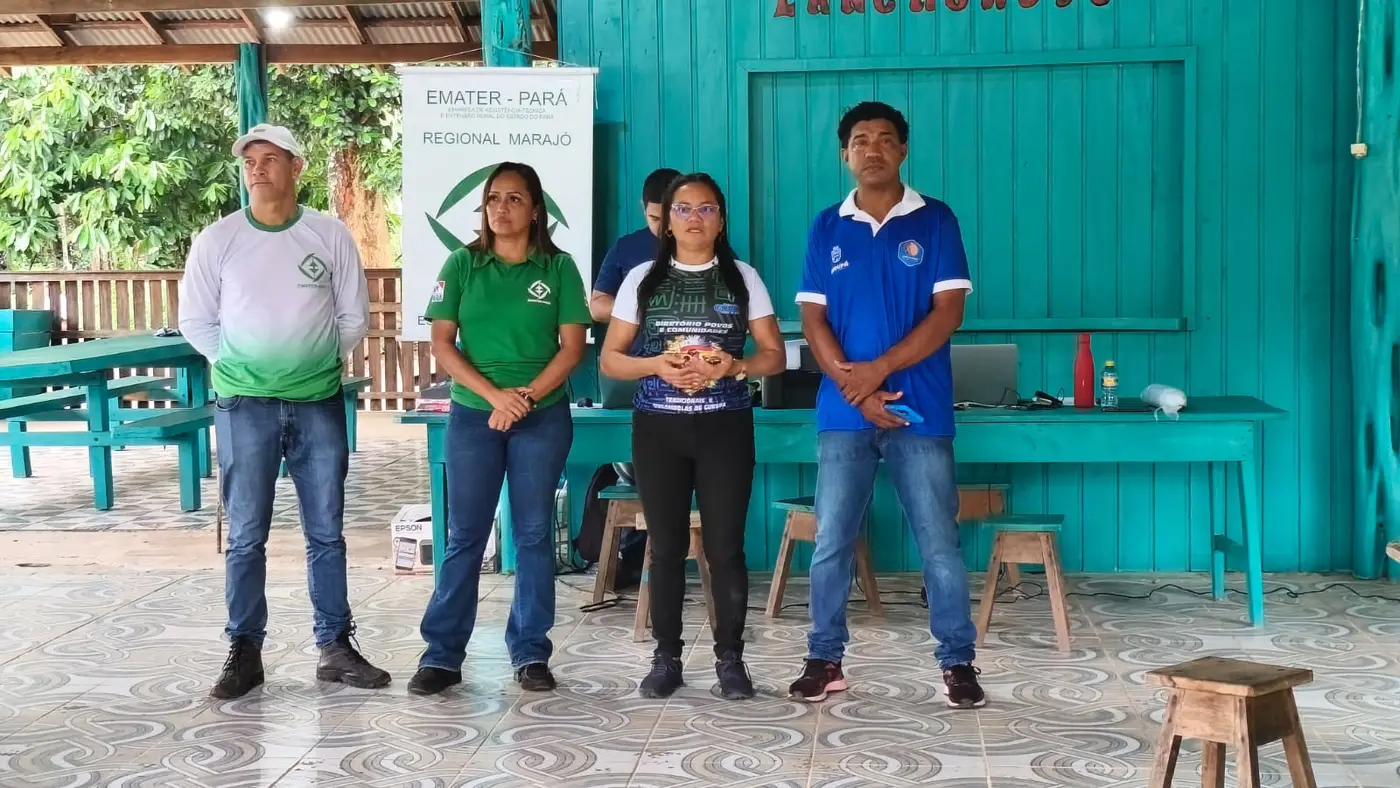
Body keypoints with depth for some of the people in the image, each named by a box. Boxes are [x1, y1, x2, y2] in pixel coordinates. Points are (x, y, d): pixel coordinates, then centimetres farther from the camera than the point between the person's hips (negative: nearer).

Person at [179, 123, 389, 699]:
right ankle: (245, 652, 11)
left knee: (326, 533, 7)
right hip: (245, 407, -1)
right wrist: (240, 368, 2)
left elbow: (354, 317, 8)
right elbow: (195, 321, 6)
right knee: (246, 536, 2)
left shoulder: (331, 236, 1)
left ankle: (335, 647, 16)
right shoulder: (217, 239, -1)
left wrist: (319, 362, 4)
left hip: (320, 405, 1)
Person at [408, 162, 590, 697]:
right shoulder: (462, 265, 3)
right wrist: (494, 394, -13)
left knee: (534, 533, 5)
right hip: (473, 415, 0)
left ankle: (531, 654, 12)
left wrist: (526, 397, -14)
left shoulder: (559, 268, 2)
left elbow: (572, 347, -1)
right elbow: (442, 344, -2)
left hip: (543, 417, 0)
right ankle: (441, 655, 8)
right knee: (464, 536, 3)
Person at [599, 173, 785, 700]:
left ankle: (730, 659, 8)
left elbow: (774, 355, 4)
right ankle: (666, 658, 13)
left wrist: (734, 366, -16)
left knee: (725, 545, -2)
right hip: (658, 428, 1)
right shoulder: (643, 279, 5)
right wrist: (656, 365, -14)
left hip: (725, 427, -1)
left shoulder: (744, 279, 5)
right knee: (666, 545, 4)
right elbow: (610, 359, 5)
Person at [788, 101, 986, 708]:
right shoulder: (827, 227, 7)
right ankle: (825, 660, 15)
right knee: (831, 541, 4)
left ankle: (958, 662, 12)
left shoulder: (934, 221, 1)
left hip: (920, 408, -2)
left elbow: (948, 312, -5)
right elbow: (813, 318, 3)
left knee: (939, 541, 2)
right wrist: (854, 388, -10)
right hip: (843, 411, 2)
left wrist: (879, 369, -13)